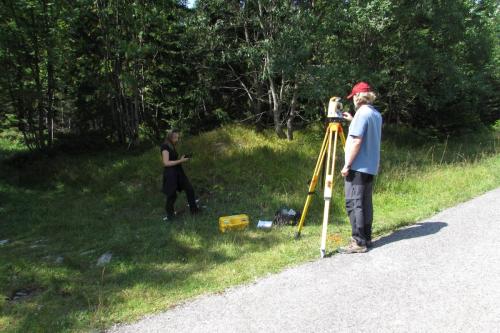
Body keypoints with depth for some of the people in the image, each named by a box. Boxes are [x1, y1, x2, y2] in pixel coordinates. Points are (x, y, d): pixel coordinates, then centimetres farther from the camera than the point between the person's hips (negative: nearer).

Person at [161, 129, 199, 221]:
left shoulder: (172, 146, 12)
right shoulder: (165, 147, -15)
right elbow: (166, 163, -21)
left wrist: (182, 159, 3)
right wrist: (180, 161, -18)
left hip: (178, 172, 9)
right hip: (170, 174, -9)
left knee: (190, 189, 9)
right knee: (172, 195, 2)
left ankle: (193, 209, 22)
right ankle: (170, 215, 21)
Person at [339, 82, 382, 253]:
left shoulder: (362, 113, -14)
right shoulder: (377, 114, 13)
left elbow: (356, 141, -21)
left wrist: (347, 165, -17)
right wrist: (352, 121, 25)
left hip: (358, 167, -9)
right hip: (371, 167, 9)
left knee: (353, 204, -6)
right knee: (365, 203, 13)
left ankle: (359, 242, -4)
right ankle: (366, 238, 18)